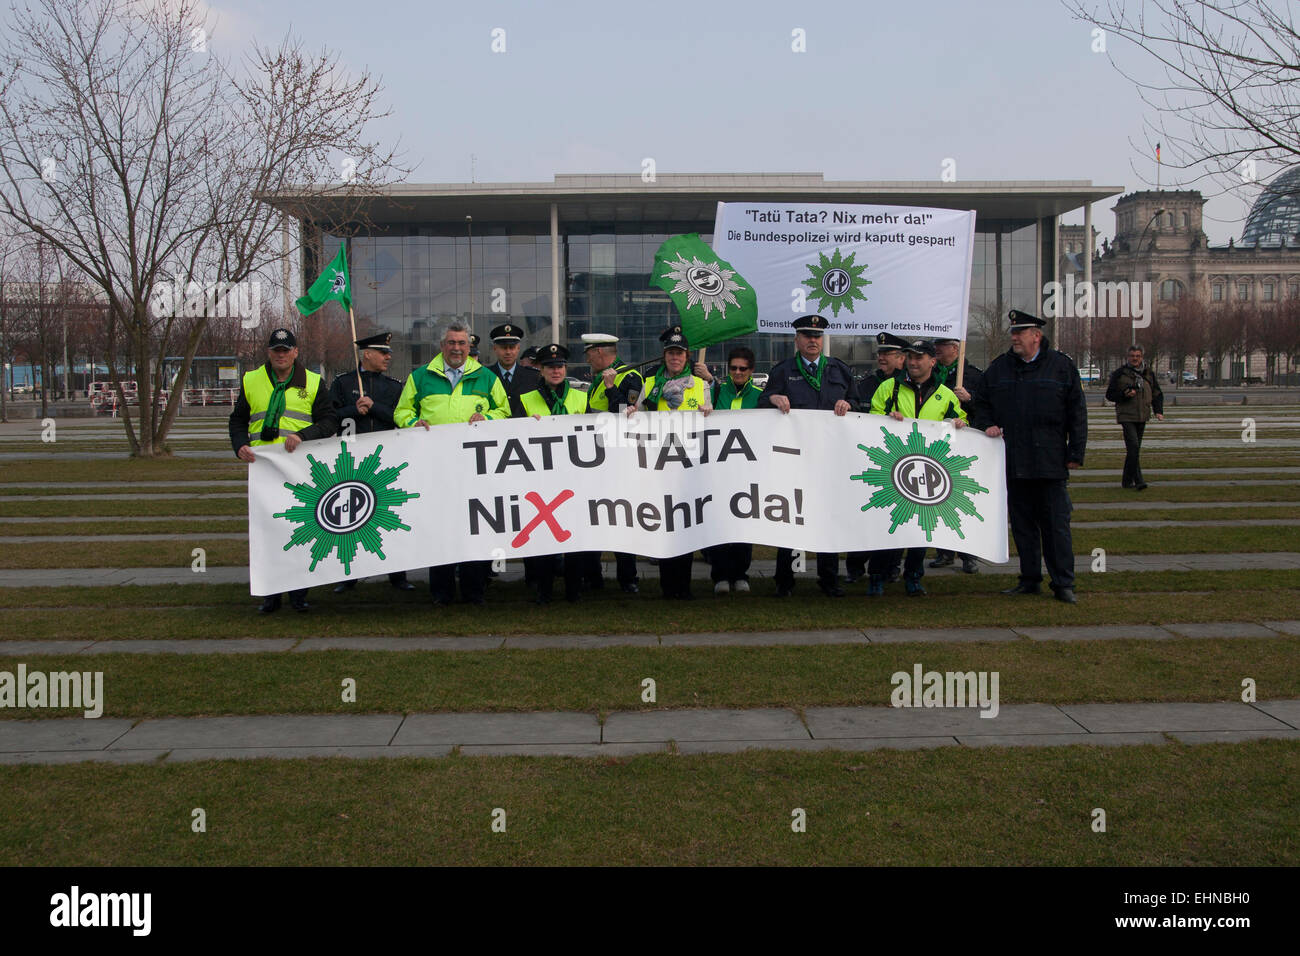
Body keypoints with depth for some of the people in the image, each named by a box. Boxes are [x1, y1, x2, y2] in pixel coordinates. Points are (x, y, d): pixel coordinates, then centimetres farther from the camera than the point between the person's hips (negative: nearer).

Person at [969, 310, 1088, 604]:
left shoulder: (1062, 366, 2)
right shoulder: (999, 367, 10)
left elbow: (1077, 412, 2)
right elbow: (979, 401, 21)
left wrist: (1075, 453, -2)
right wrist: (986, 425, 1)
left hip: (1050, 462, -3)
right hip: (1013, 462, 3)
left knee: (1056, 523, -2)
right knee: (1022, 523, 9)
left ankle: (1063, 583, 5)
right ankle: (1029, 579, 18)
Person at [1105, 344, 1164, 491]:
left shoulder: (1149, 373, 9)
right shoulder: (1120, 373, -3)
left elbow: (1157, 394, 16)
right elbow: (1110, 394, 0)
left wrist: (1158, 411, 1)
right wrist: (1124, 394, -18)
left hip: (1142, 417, 5)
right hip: (1126, 416, -5)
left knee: (1135, 448, 10)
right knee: (1133, 447, -17)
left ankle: (1127, 480, 19)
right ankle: (1138, 480, -16)